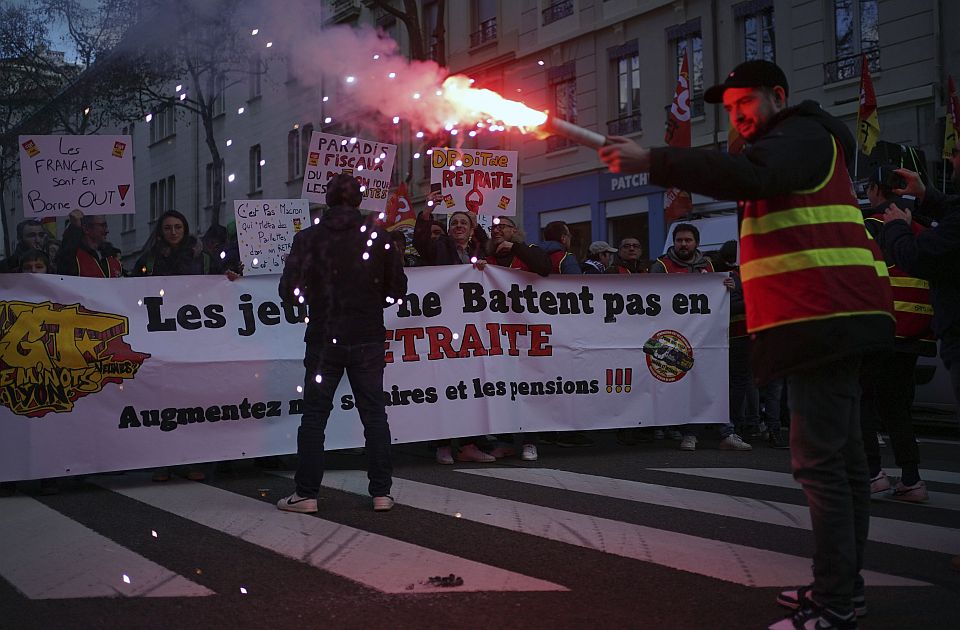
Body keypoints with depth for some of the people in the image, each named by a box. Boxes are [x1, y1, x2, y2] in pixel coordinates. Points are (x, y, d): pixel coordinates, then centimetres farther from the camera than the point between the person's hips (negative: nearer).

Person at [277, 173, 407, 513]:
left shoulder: (308, 238, -4)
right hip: (368, 340, 1)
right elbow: (397, 289, 5)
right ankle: (381, 492, 9)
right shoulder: (378, 238, 0)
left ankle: (306, 494, 9)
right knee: (374, 415, 8)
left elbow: (289, 291, -7)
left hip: (324, 339, -1)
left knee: (314, 416, 7)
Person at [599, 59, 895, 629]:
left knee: (819, 459, -12)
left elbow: (747, 175, -26)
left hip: (826, 318, -11)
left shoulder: (804, 134, -6)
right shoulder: (794, 144, 28)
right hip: (832, 321, 11)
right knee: (843, 457, 14)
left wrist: (652, 161, -27)